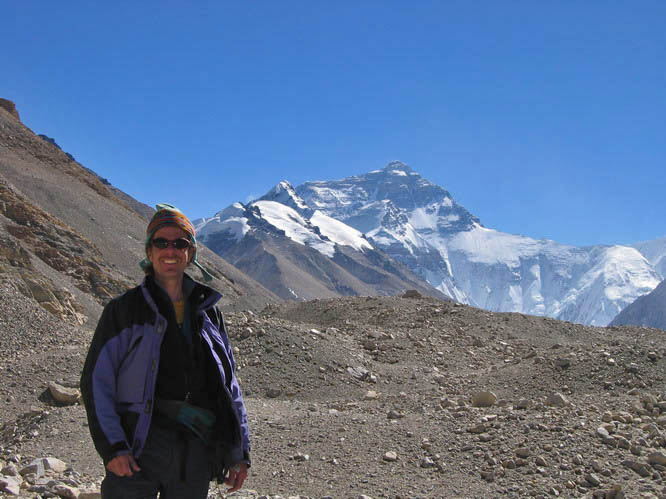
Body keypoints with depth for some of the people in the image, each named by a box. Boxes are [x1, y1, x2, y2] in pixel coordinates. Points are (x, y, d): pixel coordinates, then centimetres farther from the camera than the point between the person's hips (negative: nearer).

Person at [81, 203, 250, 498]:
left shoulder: (208, 314, 13)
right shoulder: (124, 310, 3)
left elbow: (229, 387, 16)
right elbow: (96, 383, -2)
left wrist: (239, 452, 11)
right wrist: (112, 448, -13)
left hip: (196, 456, 3)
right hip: (138, 451, -3)